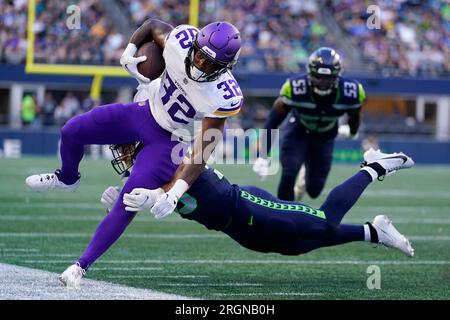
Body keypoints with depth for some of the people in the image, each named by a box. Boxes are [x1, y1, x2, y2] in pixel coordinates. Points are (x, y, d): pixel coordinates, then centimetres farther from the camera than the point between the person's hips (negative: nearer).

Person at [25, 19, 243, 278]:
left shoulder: (225, 98, -31)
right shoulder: (181, 40, -24)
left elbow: (204, 150, -23)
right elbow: (153, 25, 1)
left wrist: (176, 190, -26)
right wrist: (129, 53, -10)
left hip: (169, 140, -5)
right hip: (144, 110, 5)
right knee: (71, 132, 7)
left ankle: (84, 264, -2)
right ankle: (67, 178, 41)